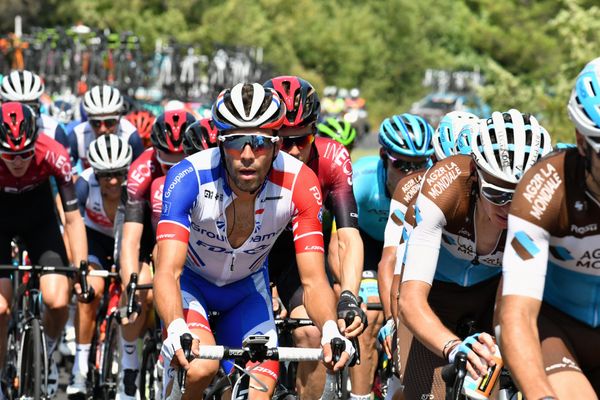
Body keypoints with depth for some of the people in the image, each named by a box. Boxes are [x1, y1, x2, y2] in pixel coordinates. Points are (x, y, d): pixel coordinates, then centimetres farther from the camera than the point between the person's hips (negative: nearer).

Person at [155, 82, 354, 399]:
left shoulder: (299, 183, -28)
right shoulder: (189, 177, -34)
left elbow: (313, 280, -27)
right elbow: (168, 272, -41)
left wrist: (331, 331, -49)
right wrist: (176, 331, -61)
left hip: (247, 287, 3)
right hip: (191, 281, -3)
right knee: (200, 367, -31)